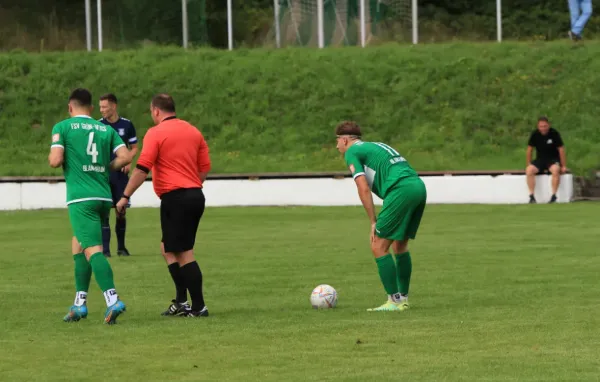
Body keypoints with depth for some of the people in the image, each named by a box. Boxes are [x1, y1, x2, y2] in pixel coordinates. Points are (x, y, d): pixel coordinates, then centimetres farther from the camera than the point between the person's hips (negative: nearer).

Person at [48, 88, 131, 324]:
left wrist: (51, 157, 14)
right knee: (78, 243, 21)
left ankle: (112, 300, -30)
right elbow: (125, 157, 2)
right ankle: (80, 303, 20)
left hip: (80, 198, -6)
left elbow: (55, 161, -9)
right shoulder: (106, 130, 13)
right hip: (104, 196, 6)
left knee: (93, 250, -14)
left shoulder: (62, 127, 1)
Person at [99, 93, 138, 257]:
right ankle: (105, 249, -7)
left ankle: (121, 247, 21)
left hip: (120, 173, 1)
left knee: (121, 212, 6)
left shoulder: (127, 125, 2)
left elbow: (134, 148, 10)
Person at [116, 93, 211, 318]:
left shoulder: (156, 133, -7)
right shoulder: (193, 132, 13)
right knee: (168, 248, 17)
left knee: (183, 253, -4)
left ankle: (198, 307, -5)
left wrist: (125, 197, -9)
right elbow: (205, 168, 14)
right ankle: (181, 301, 12)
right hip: (195, 195, 7)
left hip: (174, 197, -7)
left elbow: (142, 169, -14)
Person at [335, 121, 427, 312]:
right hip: (419, 186, 8)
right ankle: (403, 298, 21)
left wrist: (374, 222, 2)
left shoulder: (352, 152, 7)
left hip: (401, 190, -8)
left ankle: (394, 301, -1)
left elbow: (363, 189, -4)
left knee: (378, 246, 0)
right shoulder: (377, 146, 31)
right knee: (400, 245, 20)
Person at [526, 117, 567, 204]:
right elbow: (529, 150, 7)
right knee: (529, 170, -28)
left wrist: (563, 166, -6)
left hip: (553, 160, -2)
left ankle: (553, 196, -30)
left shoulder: (554, 134, -10)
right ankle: (531, 196, -25)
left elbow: (561, 150, -5)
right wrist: (529, 164, 3)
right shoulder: (535, 134, -3)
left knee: (555, 170, -37)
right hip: (540, 160, 2)